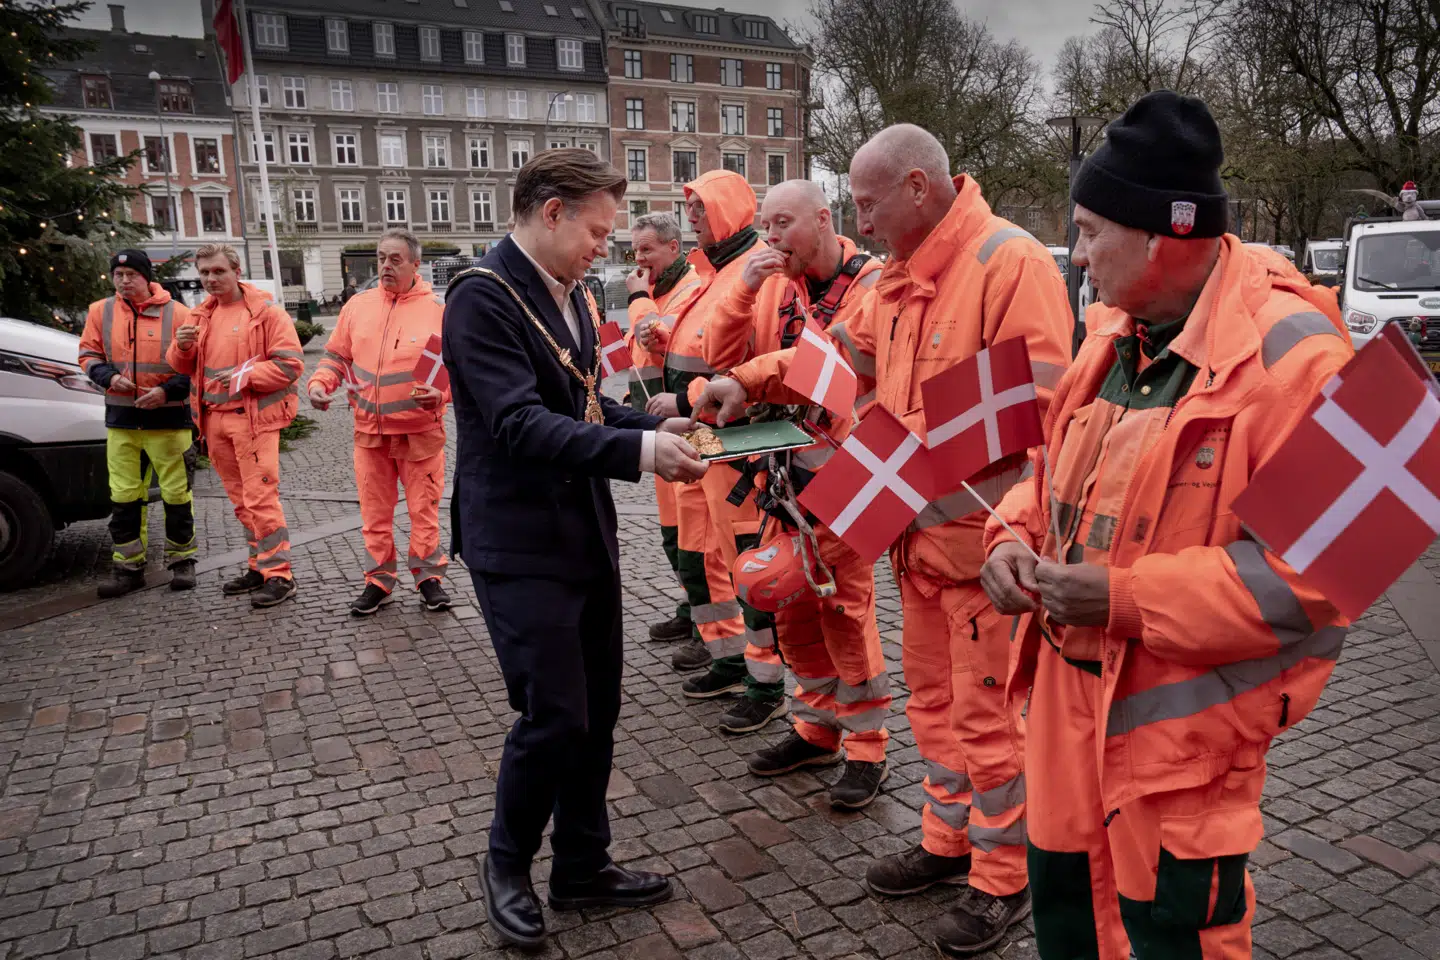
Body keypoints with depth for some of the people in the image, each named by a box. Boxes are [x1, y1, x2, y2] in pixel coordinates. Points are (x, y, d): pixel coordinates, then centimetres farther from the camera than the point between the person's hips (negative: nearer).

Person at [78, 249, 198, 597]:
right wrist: (109, 377, -9)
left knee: (176, 493, 3)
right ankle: (128, 567, 15)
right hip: (121, 418, 4)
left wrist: (167, 390, -16)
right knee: (124, 497, 7)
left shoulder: (176, 313, -4)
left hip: (167, 416, -3)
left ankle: (182, 561, 17)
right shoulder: (100, 311, 7)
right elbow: (88, 354, 12)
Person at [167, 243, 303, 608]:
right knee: (241, 499, 13)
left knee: (261, 498, -10)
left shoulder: (265, 311, -6)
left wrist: (243, 376, -18)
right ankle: (260, 567, 23)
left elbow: (290, 364, -12)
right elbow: (182, 368, 20)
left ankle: (279, 575, -4)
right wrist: (182, 347, -2)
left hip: (253, 417, -7)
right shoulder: (201, 316, 15)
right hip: (215, 418, 7)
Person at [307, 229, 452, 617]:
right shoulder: (358, 305, 7)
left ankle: (428, 576, 20)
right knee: (374, 511, 11)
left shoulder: (438, 310, -4)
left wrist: (442, 393, -21)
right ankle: (379, 580, 23)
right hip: (370, 429, 3)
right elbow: (337, 356, 14)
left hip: (420, 429, -3)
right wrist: (320, 383, -4)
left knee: (423, 508, 5)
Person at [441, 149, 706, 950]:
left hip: (588, 536, 8)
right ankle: (508, 864, 24)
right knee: (553, 718, -3)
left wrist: (654, 426, 0)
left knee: (597, 711, 13)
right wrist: (639, 452, -32)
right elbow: (521, 425, -26)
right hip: (522, 546, -8)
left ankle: (583, 868, 31)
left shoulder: (571, 295, 11)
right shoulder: (483, 297, -15)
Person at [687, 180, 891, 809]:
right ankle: (819, 727, 31)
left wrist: (745, 379, -23)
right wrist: (744, 290, -9)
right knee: (792, 604, 13)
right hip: (785, 465, 7)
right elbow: (723, 357, 3)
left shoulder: (870, 285, -10)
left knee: (845, 605, -1)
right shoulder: (774, 285, 10)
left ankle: (867, 748, 15)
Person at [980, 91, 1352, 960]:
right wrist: (1015, 537, -2)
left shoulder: (1288, 350, -19)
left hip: (1184, 723, -7)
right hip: (1072, 693, 8)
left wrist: (1128, 596, -25)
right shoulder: (1118, 331, 6)